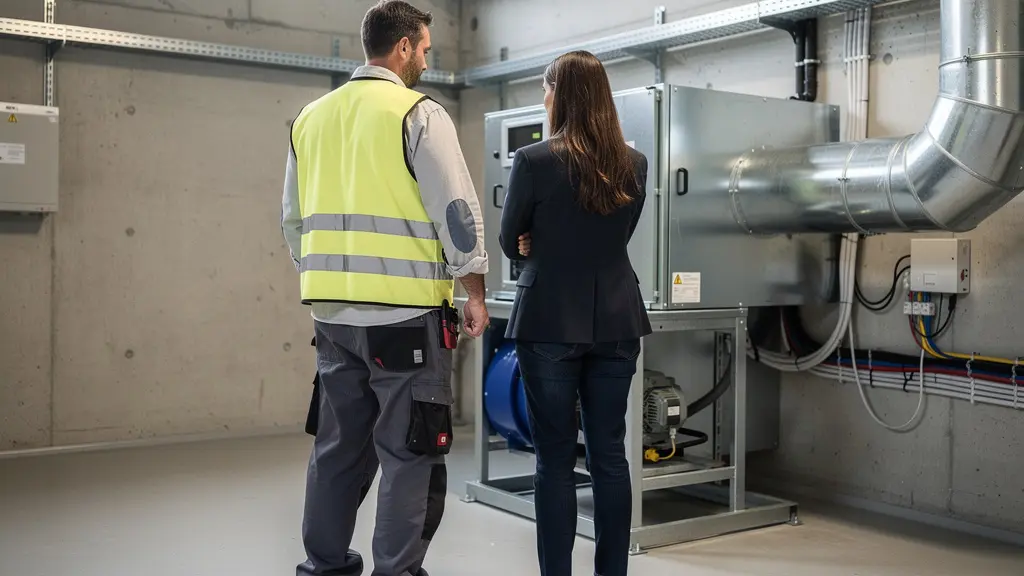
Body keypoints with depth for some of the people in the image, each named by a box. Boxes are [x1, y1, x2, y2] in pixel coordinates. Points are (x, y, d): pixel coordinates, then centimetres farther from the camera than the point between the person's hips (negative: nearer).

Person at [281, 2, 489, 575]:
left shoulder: (311, 117, 11)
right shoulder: (420, 114, -7)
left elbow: (295, 218, 17)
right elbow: (457, 212, -10)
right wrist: (476, 294, -1)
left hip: (333, 311, 6)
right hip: (404, 311, -6)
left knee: (339, 445, 16)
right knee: (410, 452, 3)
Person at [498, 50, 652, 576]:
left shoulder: (534, 161, -10)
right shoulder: (633, 164, 4)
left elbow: (511, 244, 1)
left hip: (551, 321, -4)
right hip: (615, 321, 4)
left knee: (555, 458, 3)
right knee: (609, 453, 10)